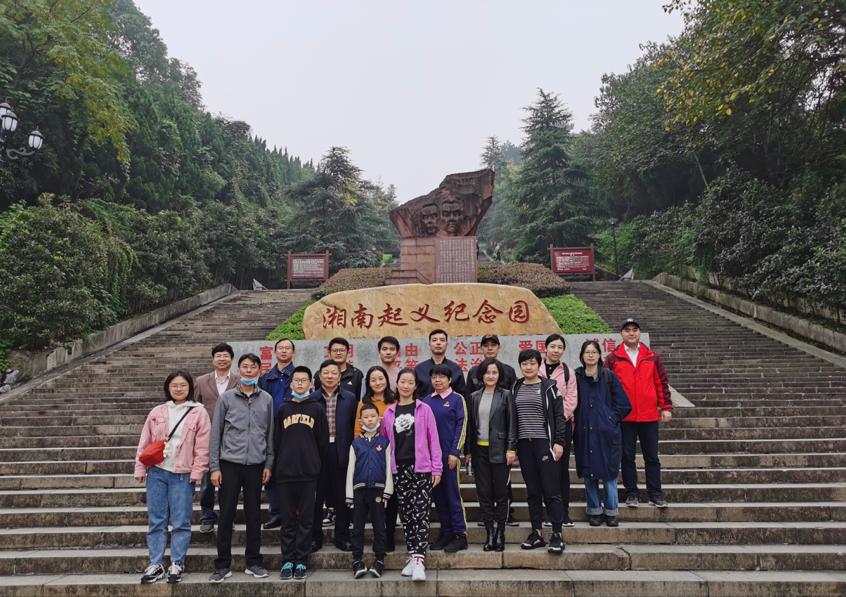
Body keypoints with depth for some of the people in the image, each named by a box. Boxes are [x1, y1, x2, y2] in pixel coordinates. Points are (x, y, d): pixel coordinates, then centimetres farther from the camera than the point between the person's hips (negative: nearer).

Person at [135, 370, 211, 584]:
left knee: (181, 522, 2)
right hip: (157, 472, 3)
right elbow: (144, 442, 9)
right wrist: (140, 469, 3)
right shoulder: (157, 412, 8)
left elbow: (202, 446, -3)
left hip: (183, 475, -3)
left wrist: (196, 473, -8)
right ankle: (156, 564, 18)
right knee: (156, 521, 9)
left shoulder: (198, 412, -1)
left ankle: (177, 564, 14)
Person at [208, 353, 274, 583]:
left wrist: (268, 464, 4)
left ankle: (253, 562, 20)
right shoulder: (227, 398, 1)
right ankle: (223, 565, 14)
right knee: (226, 515, 3)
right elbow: (215, 433, 1)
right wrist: (214, 467, -3)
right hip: (230, 463, -1)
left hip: (256, 465, 1)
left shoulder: (267, 399, 5)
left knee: (254, 515, 9)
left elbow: (270, 434, 9)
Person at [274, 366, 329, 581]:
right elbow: (276, 441, 10)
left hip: (309, 473, -1)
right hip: (285, 472, 1)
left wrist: (318, 466, 2)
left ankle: (301, 561, 13)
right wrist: (277, 466, 5)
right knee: (288, 519, 6)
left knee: (306, 519, 4)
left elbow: (323, 442, 6)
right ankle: (287, 560, 15)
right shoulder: (283, 409, 10)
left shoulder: (317, 409, 6)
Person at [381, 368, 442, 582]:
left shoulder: (424, 409, 1)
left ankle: (419, 560, -6)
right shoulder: (389, 412, 9)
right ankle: (412, 557, 18)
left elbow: (433, 439, -1)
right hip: (399, 470, 3)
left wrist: (437, 468, -5)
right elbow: (384, 441, 14)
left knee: (421, 515, -6)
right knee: (406, 515, 9)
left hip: (421, 469, -3)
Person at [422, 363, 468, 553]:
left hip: (449, 454, -5)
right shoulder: (426, 401, 10)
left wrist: (454, 453, -12)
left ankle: (460, 535, 6)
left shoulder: (457, 399, -2)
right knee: (437, 494, 10)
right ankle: (446, 533, 20)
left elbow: (461, 425, -6)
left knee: (453, 494, -2)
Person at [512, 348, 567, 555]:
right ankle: (537, 533, 16)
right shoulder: (515, 388, 11)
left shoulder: (549, 387, 1)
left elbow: (559, 415, -1)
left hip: (544, 442, -4)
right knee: (532, 491, 9)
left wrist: (559, 442, -8)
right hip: (524, 444, 4)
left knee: (551, 490, -4)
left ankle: (557, 535, 2)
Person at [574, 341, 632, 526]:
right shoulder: (576, 377, 3)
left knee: (609, 472, 1)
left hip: (607, 432, -1)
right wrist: (576, 419, 1)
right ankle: (594, 511, 18)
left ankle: (611, 511, 14)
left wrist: (611, 419, -1)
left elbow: (623, 404, 3)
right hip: (584, 432, 1)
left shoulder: (609, 376, 2)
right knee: (588, 472, 5)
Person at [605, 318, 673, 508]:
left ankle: (655, 494, 17)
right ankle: (632, 493, 17)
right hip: (624, 416, -1)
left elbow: (662, 383, 7)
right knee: (627, 456, 6)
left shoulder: (652, 358, 7)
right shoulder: (612, 359, 1)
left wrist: (666, 407, 2)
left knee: (652, 456, 8)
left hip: (649, 416, 1)